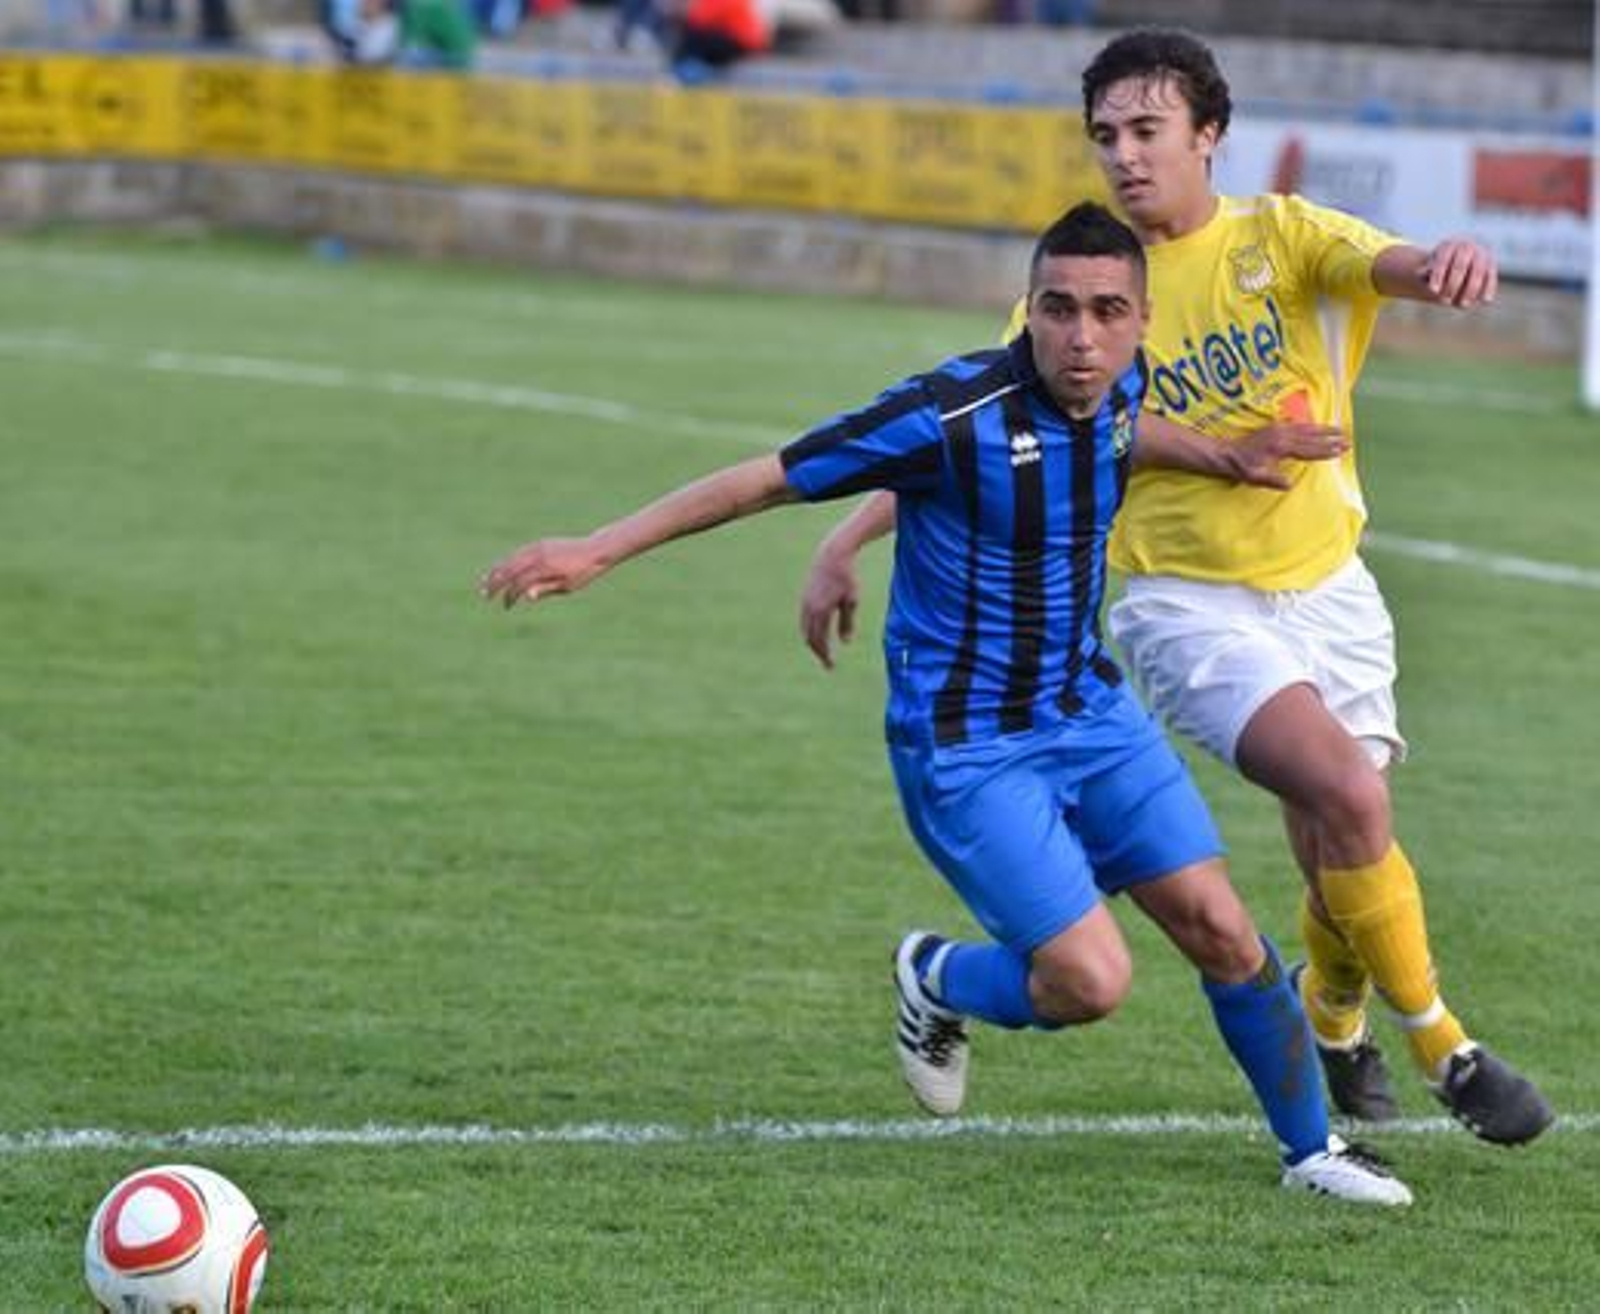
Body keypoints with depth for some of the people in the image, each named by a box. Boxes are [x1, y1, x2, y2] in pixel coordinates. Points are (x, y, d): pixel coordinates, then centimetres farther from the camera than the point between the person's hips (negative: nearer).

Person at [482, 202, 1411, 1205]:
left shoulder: (1123, 388, -4)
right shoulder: (954, 415, -24)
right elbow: (766, 480, -16)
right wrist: (595, 552, -15)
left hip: (1091, 710, 6)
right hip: (966, 746, -6)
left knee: (1223, 932, 0)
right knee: (1091, 982, -15)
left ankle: (1314, 1149, 21)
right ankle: (937, 983, 17)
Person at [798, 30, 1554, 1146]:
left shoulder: (1278, 236, -1)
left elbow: (1385, 263, -21)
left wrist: (1447, 261, -45)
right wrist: (847, 543, -6)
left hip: (1327, 590, 2)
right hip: (1191, 602, -2)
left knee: (1341, 861, 3)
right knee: (1351, 798, -24)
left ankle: (1333, 1020, 38)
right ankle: (1440, 1049, -9)